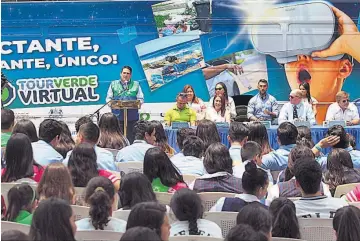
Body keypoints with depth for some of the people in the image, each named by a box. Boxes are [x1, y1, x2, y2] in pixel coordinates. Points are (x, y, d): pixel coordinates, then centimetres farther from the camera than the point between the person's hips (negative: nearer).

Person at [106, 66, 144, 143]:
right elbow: (108, 98, 14)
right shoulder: (113, 84, 15)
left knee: (131, 137, -3)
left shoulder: (136, 85, 14)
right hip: (117, 116, 0)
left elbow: (141, 99, 11)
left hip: (132, 116, 0)